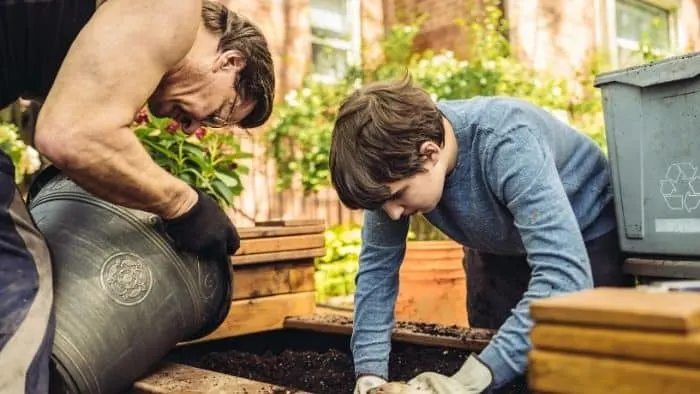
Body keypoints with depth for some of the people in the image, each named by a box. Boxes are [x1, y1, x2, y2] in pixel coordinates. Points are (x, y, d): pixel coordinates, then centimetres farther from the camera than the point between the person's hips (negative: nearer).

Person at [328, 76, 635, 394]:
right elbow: (377, 265, -17)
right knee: (490, 353, 5)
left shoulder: (508, 144, -40)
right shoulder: (395, 157, -24)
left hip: (586, 239, -4)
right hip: (497, 248, 4)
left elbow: (565, 273, -47)